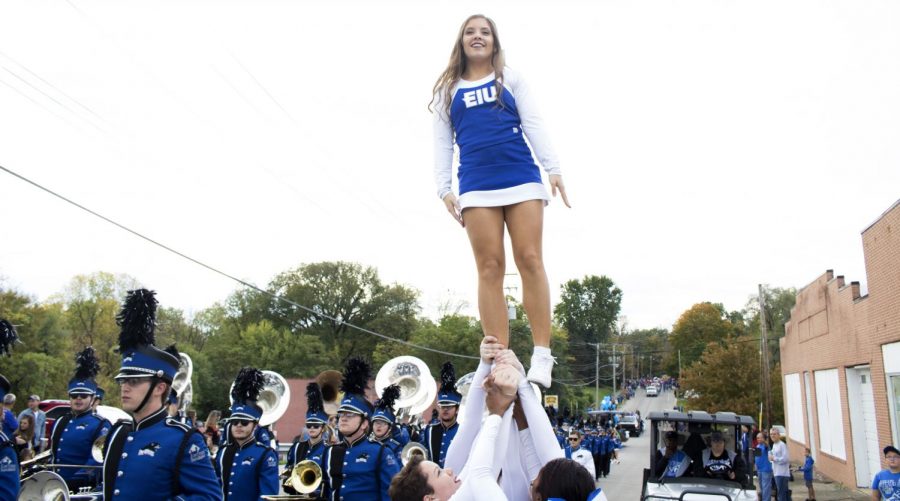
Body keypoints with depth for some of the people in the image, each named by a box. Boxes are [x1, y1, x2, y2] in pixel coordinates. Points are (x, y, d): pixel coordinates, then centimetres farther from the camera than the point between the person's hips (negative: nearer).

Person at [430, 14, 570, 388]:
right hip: (477, 187, 1)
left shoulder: (511, 79, 17)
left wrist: (553, 168, -3)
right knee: (490, 268, -5)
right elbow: (442, 144, 13)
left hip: (522, 179, 0)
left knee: (530, 261, -8)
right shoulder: (447, 90, 18)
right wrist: (444, 189, 1)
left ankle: (542, 355, -6)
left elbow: (533, 125, 9)